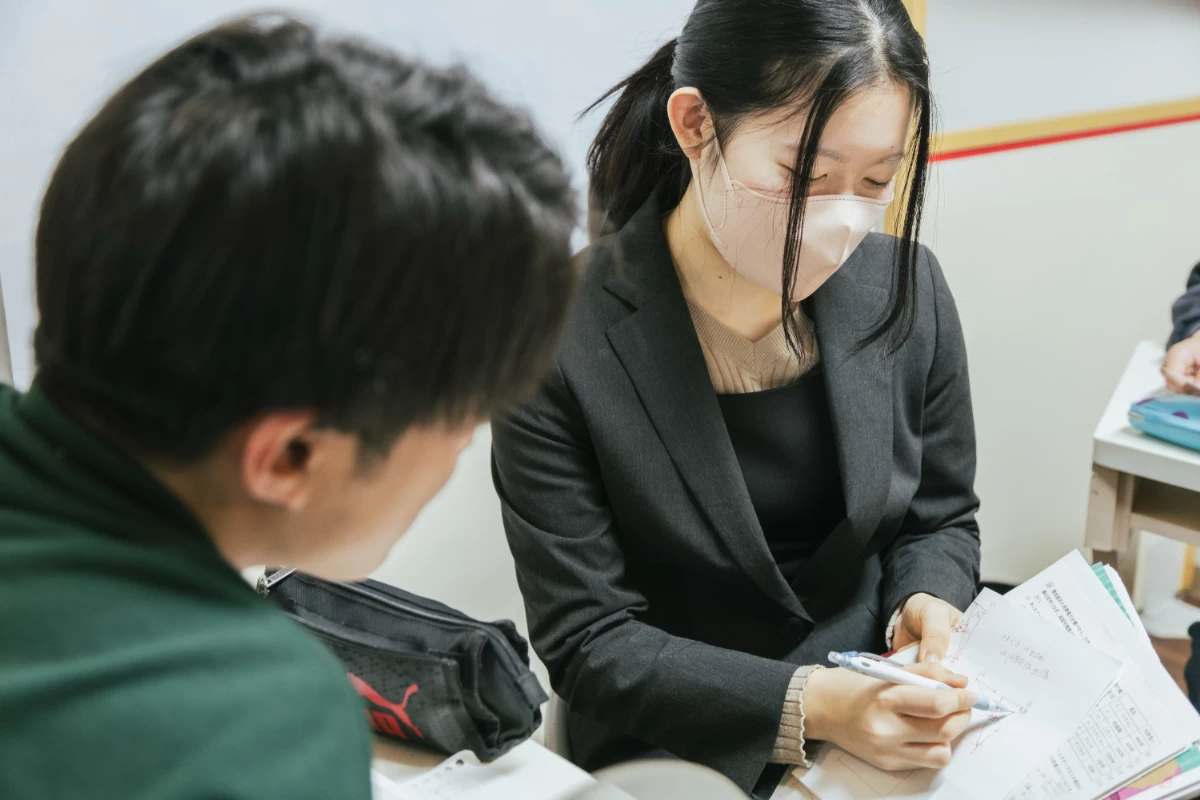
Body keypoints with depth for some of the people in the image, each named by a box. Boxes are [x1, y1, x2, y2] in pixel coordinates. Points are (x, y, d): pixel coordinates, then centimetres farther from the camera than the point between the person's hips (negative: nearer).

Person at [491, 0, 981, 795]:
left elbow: (941, 520, 8)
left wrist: (926, 605, -12)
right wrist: (810, 706, -23)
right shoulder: (562, 338, -17)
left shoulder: (905, 287, -5)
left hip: (895, 722, 4)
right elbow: (588, 644, -13)